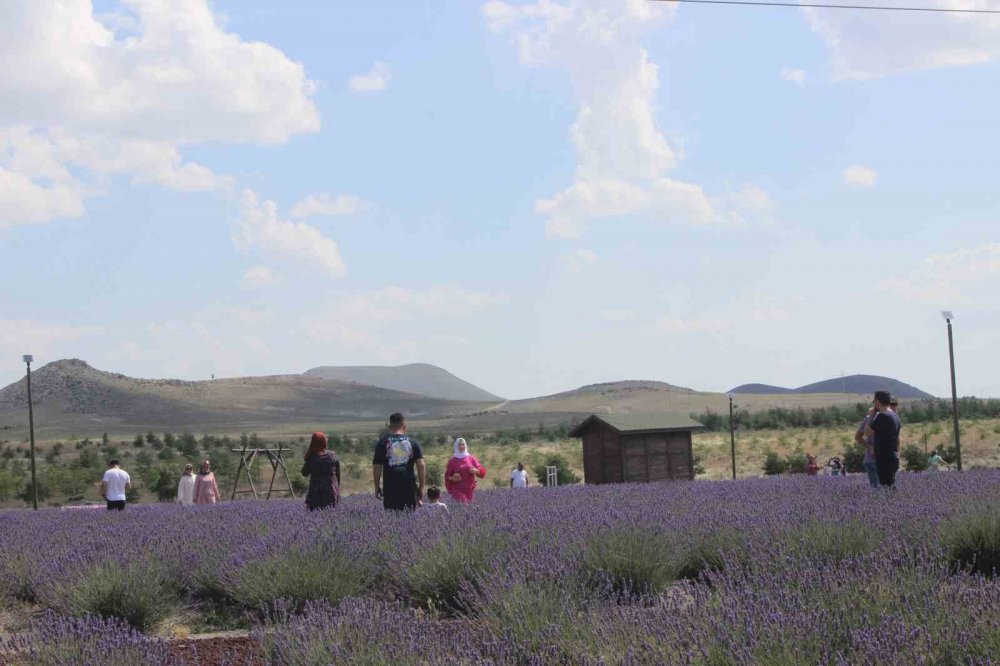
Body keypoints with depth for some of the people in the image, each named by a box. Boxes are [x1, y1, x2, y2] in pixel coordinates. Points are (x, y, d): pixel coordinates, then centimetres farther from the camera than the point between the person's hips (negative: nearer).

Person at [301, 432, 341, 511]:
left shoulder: (312, 458, -11)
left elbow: (304, 473, 1)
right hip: (333, 492, 4)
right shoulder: (333, 455, 1)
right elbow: (338, 474, 8)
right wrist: (337, 489, 18)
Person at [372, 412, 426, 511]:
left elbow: (376, 467, 2)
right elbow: (421, 466, 0)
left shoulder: (382, 443, 3)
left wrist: (377, 487, 13)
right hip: (409, 487, 1)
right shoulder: (413, 442, 7)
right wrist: (421, 488, 6)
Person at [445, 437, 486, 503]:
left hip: (470, 489, 3)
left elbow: (482, 471, 3)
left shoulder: (471, 458, 7)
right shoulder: (452, 461, 3)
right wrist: (452, 478, -14)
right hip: (458, 490, -3)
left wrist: (476, 470, -19)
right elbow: (447, 476, 7)